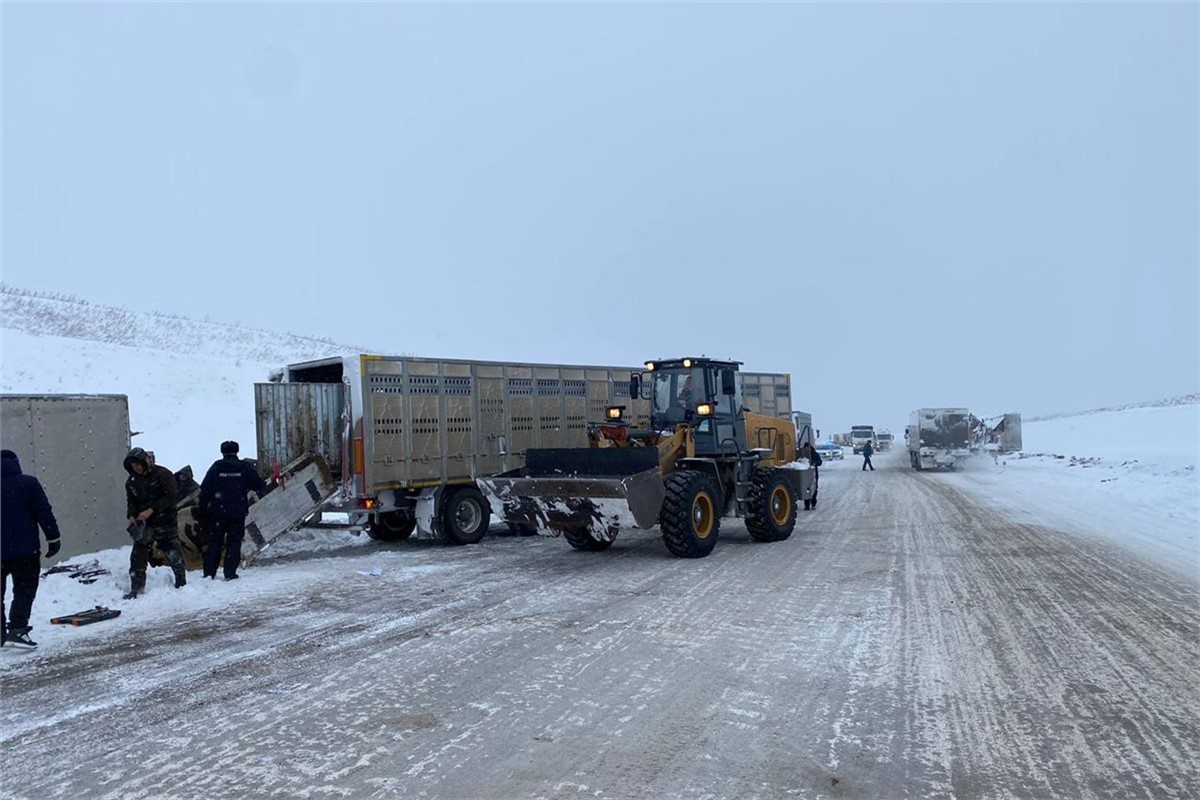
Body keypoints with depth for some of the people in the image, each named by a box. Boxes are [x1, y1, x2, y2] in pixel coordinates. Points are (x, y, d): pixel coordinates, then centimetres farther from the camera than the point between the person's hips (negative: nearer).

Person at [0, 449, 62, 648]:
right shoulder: (28, 483, -5)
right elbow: (44, 513, -8)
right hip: (25, 550, -4)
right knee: (24, 590, 0)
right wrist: (54, 538, -3)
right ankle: (17, 628, -13)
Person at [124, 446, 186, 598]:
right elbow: (131, 501, 15)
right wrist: (131, 515, -4)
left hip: (165, 522, -5)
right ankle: (136, 588, 10)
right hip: (143, 524, 5)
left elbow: (170, 497, -15)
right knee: (138, 555, 0)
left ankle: (181, 581, 20)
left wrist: (152, 510, -22)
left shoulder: (162, 474, -10)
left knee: (173, 554, 1)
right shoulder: (131, 481, 7)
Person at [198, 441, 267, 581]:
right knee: (234, 543, 4)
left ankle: (209, 573, 11)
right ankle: (230, 573, 0)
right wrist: (260, 491, 26)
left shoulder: (216, 467, 1)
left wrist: (203, 508, 9)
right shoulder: (244, 468, 0)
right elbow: (260, 486, 4)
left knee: (214, 543, 10)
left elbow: (205, 490, 0)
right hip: (238, 512, -1)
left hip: (218, 512, 1)